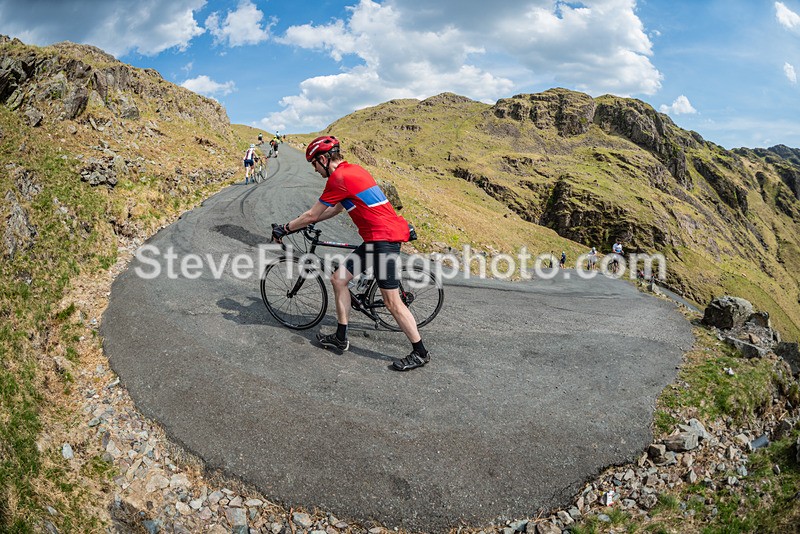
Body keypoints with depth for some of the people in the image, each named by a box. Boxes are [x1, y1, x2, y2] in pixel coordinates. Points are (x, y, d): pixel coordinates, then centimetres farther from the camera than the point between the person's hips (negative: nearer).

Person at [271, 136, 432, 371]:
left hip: (384, 239, -10)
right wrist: (302, 223, 30)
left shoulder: (339, 178, -14)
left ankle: (420, 352, 8)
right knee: (338, 279, 12)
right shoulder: (353, 170, 15)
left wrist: (284, 229, 9)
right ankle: (340, 338, 21)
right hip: (378, 238, 10)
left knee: (392, 302, -5)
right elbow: (337, 208, 27)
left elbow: (312, 215, -6)